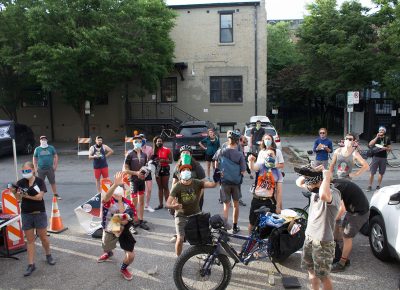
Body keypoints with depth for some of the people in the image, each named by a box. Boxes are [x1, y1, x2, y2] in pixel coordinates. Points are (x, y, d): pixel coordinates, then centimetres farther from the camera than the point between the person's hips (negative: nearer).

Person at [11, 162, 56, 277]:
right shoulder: (20, 183, -2)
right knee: (30, 240, 7)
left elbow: (39, 197, -15)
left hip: (39, 213, -1)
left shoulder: (39, 181, -7)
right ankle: (31, 264, 14)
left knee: (43, 237, 11)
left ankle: (48, 255, 35)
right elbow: (18, 198, -13)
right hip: (26, 214, 2)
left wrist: (26, 196, -21)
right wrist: (15, 192, -33)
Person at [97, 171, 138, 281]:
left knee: (130, 256, -8)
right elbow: (105, 197, -57)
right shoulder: (108, 201, -30)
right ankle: (109, 254, 70)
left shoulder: (128, 204, -20)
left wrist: (126, 221, -29)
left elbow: (134, 217, -6)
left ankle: (123, 269, 28)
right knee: (106, 248, 29)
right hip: (109, 231, 0)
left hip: (124, 230, 1)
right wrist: (115, 184, -74)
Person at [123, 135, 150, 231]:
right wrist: (136, 173, -19)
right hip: (133, 181, -6)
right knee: (134, 203, -1)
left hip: (142, 180, 6)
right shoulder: (130, 155, -9)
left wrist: (146, 173, -1)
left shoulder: (144, 155, 7)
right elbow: (125, 170, -10)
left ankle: (141, 221, 22)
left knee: (141, 202, 12)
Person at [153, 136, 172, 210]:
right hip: (157, 169, 4)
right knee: (160, 187, 9)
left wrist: (163, 160, -17)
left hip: (165, 169, -4)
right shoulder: (155, 150, 8)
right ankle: (161, 204, 14)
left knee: (165, 187, -2)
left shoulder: (167, 150, -4)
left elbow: (171, 161, -7)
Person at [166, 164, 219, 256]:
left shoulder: (197, 183, -13)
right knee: (180, 239, -12)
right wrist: (173, 206, -46)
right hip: (182, 215, -2)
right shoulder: (177, 187, -18)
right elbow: (168, 203, -23)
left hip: (196, 214, 2)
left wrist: (215, 181, -51)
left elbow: (211, 185, -28)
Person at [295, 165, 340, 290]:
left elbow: (323, 196, -50)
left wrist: (327, 177, -34)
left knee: (323, 276, 6)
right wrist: (312, 172, -6)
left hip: (323, 242, -8)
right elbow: (299, 182, 11)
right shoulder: (315, 189, -1)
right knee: (311, 271, 23)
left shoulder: (334, 193, -26)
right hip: (309, 238, 8)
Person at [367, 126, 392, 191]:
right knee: (372, 172, -3)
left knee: (381, 173, 7)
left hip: (383, 157, 2)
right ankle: (370, 186, 3)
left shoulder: (387, 139, 5)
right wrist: (377, 137, -17)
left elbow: (390, 148, 9)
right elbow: (370, 144, -14)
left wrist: (385, 148, -13)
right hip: (376, 156, -2)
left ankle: (378, 186, 18)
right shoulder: (376, 138, 2)